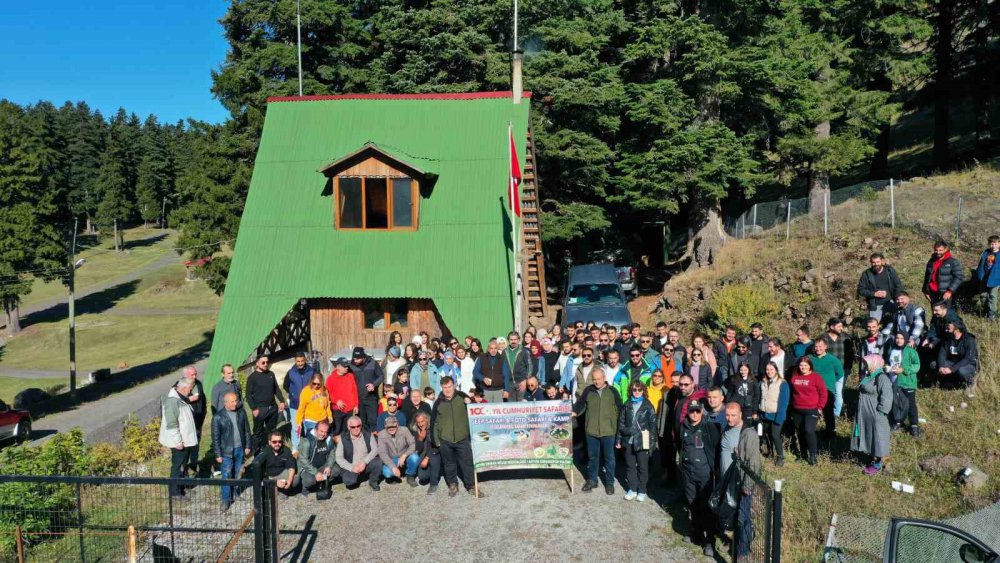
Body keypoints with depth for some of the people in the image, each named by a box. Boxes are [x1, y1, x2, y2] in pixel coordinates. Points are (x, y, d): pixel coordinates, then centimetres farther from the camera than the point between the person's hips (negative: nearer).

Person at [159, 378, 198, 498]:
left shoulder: (180, 398, 7)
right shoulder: (172, 401, -25)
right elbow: (171, 424, -26)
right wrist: (178, 442, -23)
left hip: (186, 440, 10)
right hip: (179, 442, -10)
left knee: (183, 465, 21)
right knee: (178, 467, 2)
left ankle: (180, 487, 34)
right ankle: (175, 493, 12)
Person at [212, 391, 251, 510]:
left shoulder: (241, 413, -2)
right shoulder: (218, 417, -14)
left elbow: (247, 430, 7)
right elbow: (215, 437, -9)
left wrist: (247, 446, 5)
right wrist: (218, 454, -8)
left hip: (240, 449, 4)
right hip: (227, 451, -4)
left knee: (237, 473, 15)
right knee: (227, 475, 0)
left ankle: (233, 491, 34)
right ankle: (226, 499, 10)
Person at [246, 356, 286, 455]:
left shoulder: (271, 374, 9)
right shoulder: (252, 377, -7)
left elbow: (276, 389, 16)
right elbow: (248, 394, -8)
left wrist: (281, 401, 5)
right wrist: (253, 408, -15)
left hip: (273, 408, 5)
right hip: (260, 409, -5)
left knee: (271, 430, 15)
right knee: (258, 432, 1)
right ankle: (257, 454, 9)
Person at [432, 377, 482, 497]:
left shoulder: (462, 398, -2)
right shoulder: (438, 403, 0)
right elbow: (434, 422, 6)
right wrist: (436, 440, 5)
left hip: (463, 439, -1)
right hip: (445, 441, 1)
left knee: (468, 463, 5)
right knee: (450, 464, 13)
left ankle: (472, 486, 19)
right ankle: (452, 485, 30)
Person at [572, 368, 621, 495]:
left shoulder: (612, 391, 0)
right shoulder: (588, 390, 2)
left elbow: (619, 409, 5)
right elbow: (580, 404, 6)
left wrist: (618, 426, 2)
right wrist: (574, 413, -13)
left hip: (608, 431, -1)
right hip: (591, 430, 1)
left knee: (609, 457, 8)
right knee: (592, 456, 13)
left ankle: (609, 482, 21)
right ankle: (592, 480, 26)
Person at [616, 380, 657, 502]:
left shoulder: (648, 406, -4)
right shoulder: (626, 406, 6)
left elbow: (652, 425, -4)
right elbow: (621, 423, 8)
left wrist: (652, 443, -8)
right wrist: (618, 440, 6)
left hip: (642, 442, -3)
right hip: (628, 441, 3)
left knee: (642, 467, 7)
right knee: (630, 466, 11)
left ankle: (642, 491, 19)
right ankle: (632, 489, 23)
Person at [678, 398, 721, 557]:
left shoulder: (710, 428, -9)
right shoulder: (683, 427, 3)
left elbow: (717, 448, -7)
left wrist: (715, 468, -8)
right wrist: (684, 459, 11)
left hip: (705, 473, -5)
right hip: (688, 473, 5)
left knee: (706, 507, -3)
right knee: (692, 505, 15)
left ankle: (709, 541, 5)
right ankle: (697, 533, 31)